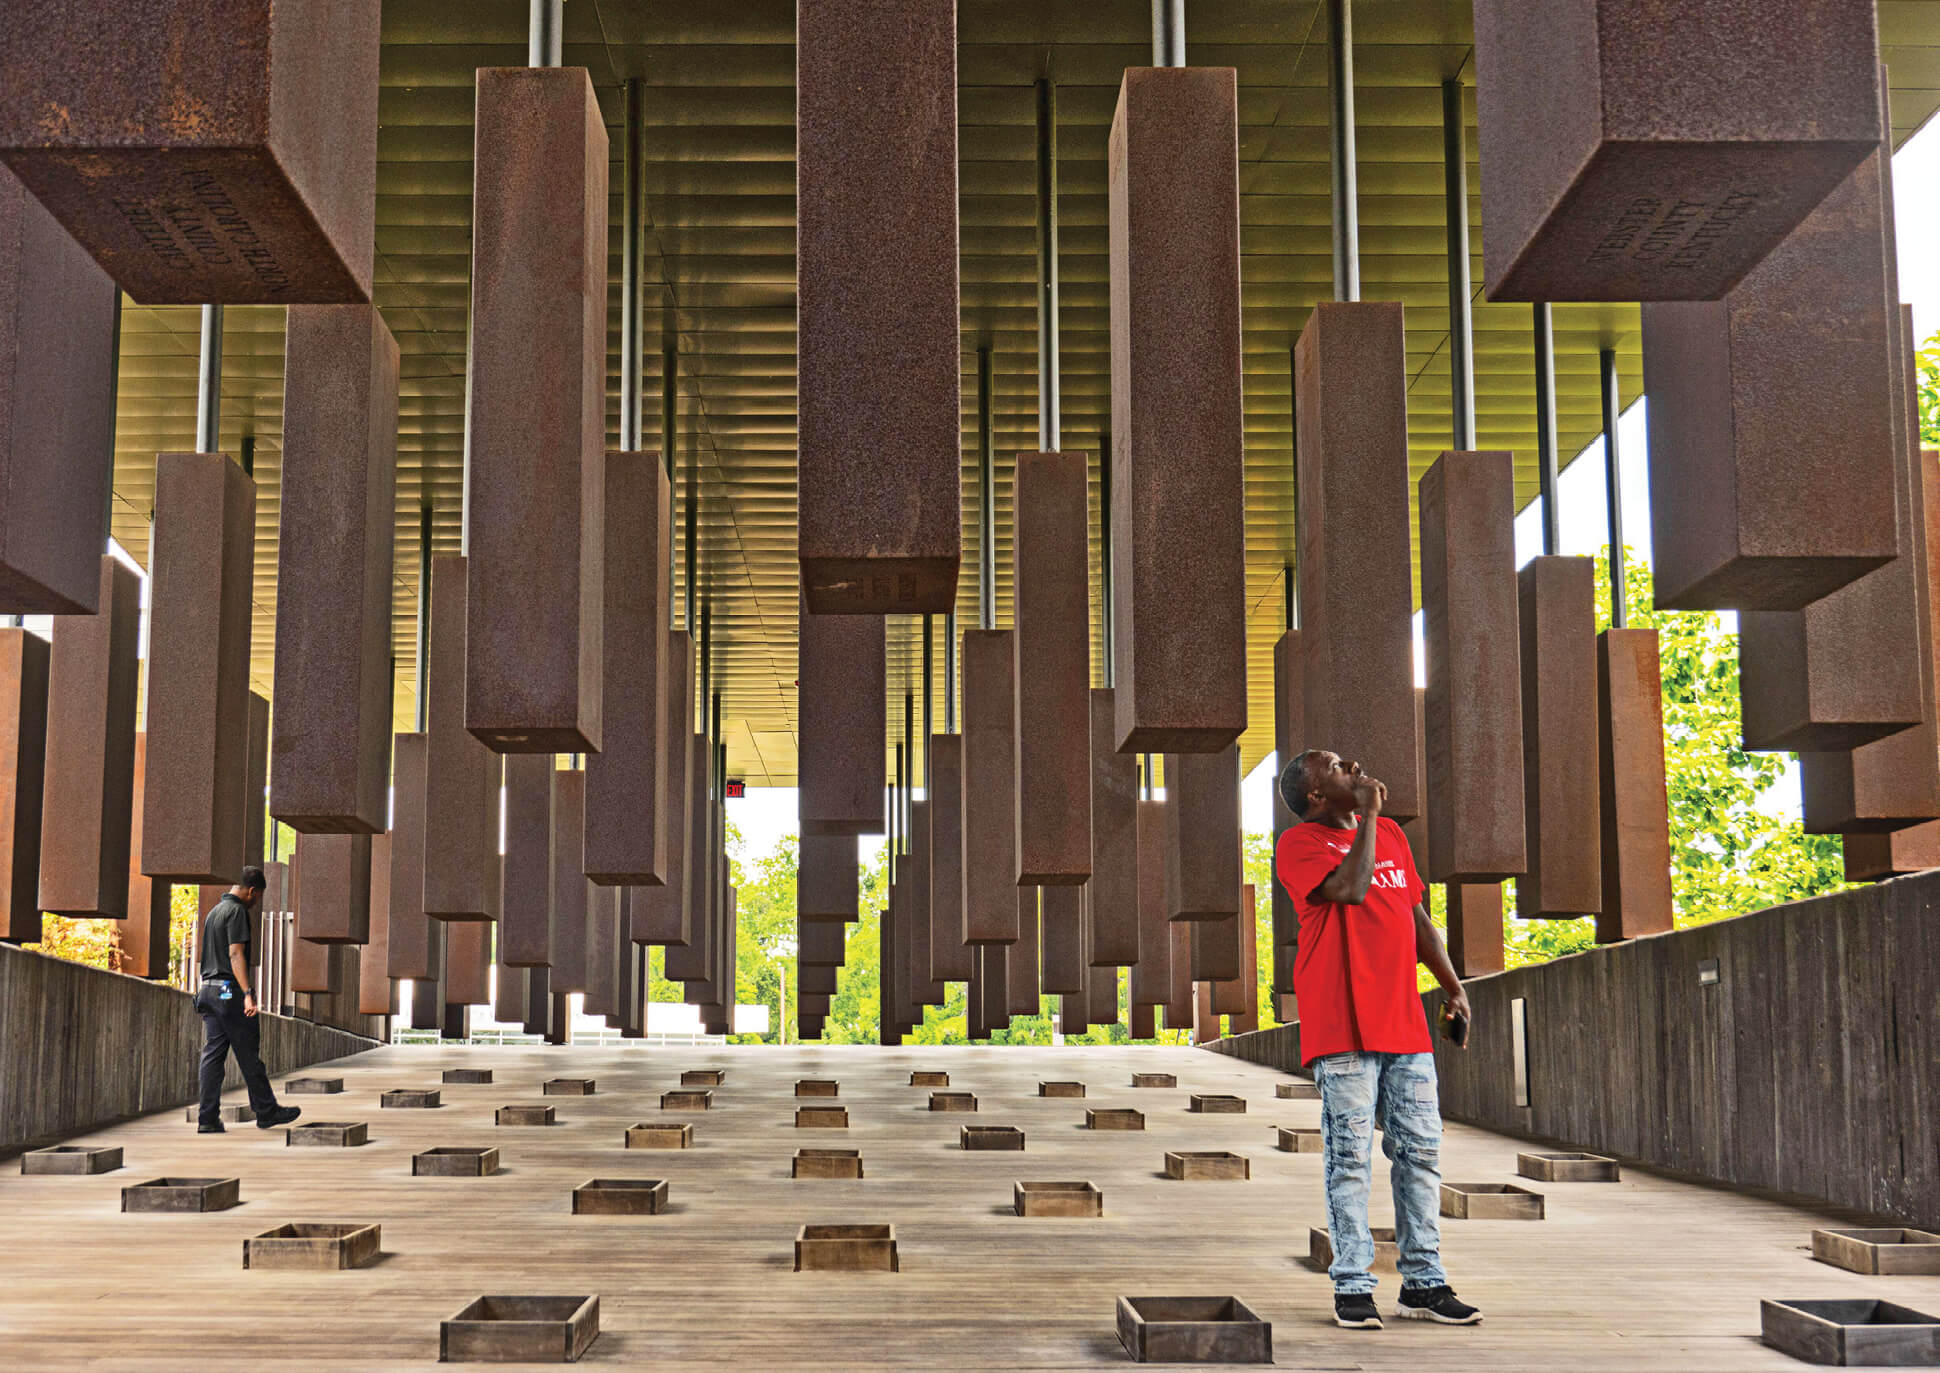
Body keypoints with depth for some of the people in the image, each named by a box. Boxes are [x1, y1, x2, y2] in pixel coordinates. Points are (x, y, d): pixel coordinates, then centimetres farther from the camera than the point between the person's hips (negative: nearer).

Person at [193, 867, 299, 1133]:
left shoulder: (214, 911, 19)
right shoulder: (237, 911, -10)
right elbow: (235, 954, -19)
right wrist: (247, 994, -25)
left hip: (209, 990, 9)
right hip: (229, 991, -9)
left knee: (213, 1054, 5)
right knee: (248, 1054, -1)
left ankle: (208, 1119, 2)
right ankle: (266, 1111, 7)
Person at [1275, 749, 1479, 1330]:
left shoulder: (1390, 834, 18)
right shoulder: (1298, 844, -4)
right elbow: (1351, 889, -21)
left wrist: (1453, 986, 18)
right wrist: (1368, 814, -10)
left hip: (1405, 1023, 6)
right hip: (1342, 1028, -6)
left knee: (1420, 1150, 6)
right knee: (1349, 1155, -4)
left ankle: (1423, 1282, 13)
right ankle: (1352, 1288, 3)